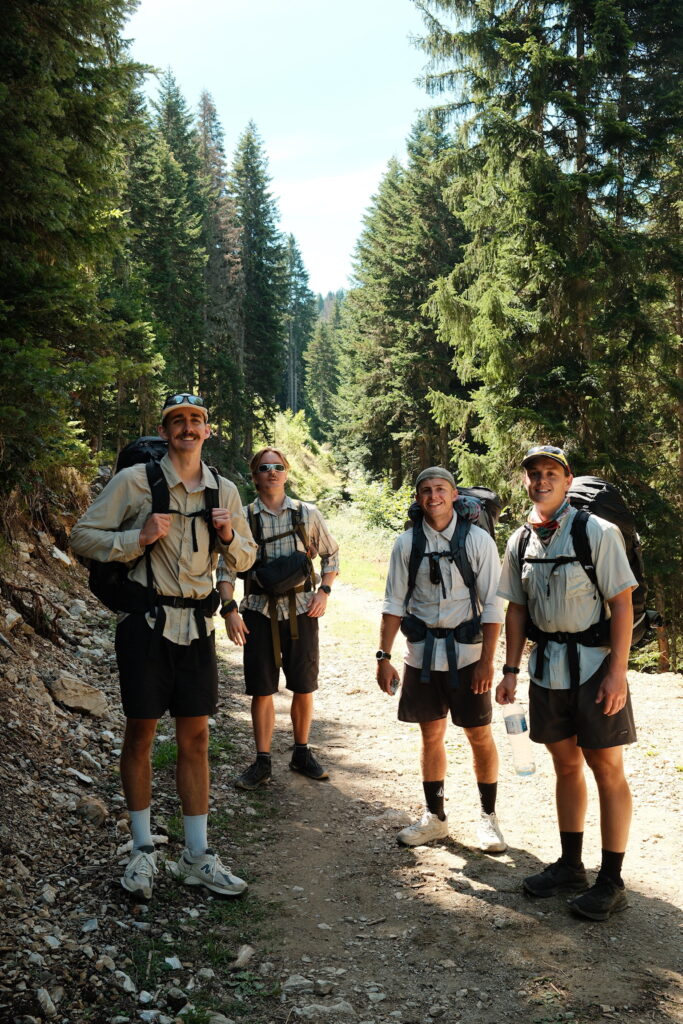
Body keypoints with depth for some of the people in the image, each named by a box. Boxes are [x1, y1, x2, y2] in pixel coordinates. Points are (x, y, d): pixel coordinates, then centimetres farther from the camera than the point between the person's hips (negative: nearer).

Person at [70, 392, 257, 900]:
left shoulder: (225, 491, 7)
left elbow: (247, 558, 16)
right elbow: (84, 535, -3)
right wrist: (138, 538, -18)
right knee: (140, 733, 5)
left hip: (197, 621, 4)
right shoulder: (135, 480, -5)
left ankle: (197, 857, 18)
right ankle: (143, 851, 21)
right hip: (147, 618, -3)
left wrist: (230, 537, -6)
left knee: (195, 737, 7)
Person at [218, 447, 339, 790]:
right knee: (261, 691, 4)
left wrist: (324, 592, 1)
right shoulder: (243, 517, 1)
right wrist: (229, 608, -11)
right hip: (259, 611, -1)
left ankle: (302, 753, 26)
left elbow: (331, 553, 14)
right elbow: (225, 566, 0)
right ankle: (262, 763, 16)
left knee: (304, 688, 8)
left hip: (301, 610, 1)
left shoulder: (307, 514, 3)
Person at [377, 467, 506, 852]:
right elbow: (394, 603, 4)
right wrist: (384, 656, -1)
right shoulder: (407, 543, 1)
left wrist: (488, 660, -11)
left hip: (467, 653, -2)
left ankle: (489, 817, 24)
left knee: (480, 735, 6)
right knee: (432, 735, 12)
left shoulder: (478, 540, -6)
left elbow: (493, 605, -6)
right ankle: (435, 817, 28)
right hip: (422, 654, 2)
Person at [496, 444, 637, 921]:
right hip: (548, 667, 5)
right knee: (566, 765, 15)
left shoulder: (597, 532, -11)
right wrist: (511, 670, 8)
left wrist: (618, 671, -17)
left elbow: (622, 603, -12)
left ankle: (611, 882, 12)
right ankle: (571, 867, 28)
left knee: (607, 768, 1)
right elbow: (517, 609, 12)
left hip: (594, 665, -5)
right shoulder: (520, 542, 6)